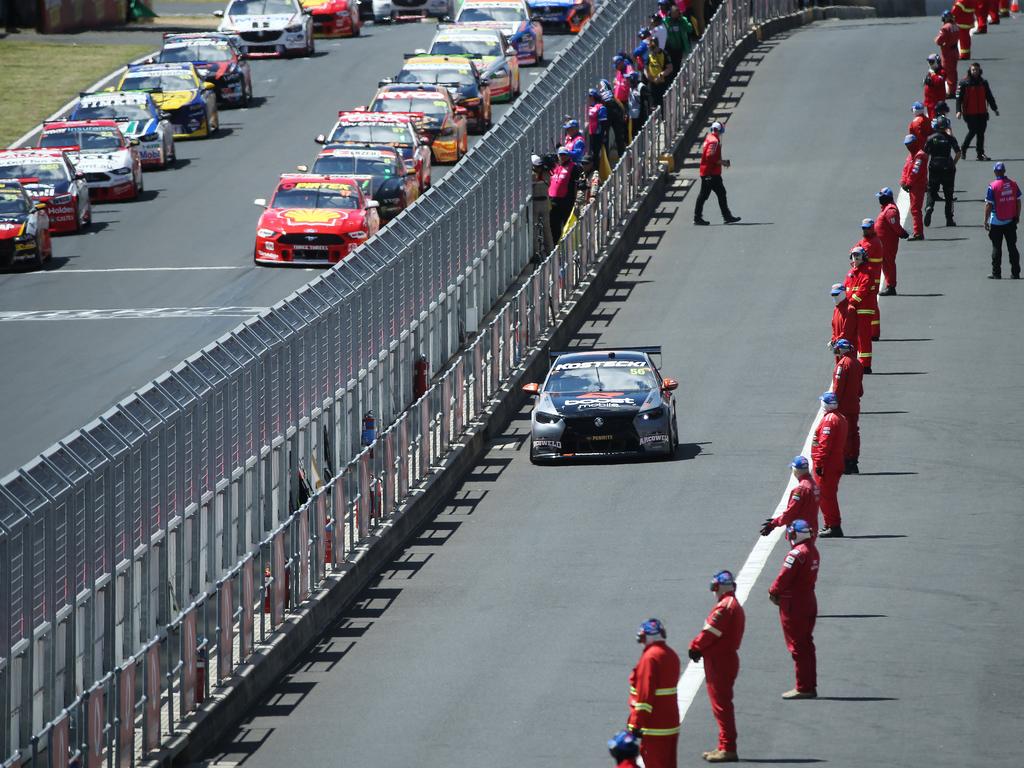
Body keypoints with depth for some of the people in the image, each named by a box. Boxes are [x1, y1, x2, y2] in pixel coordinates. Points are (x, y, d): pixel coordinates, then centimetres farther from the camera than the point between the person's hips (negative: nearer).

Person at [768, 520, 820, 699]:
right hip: (810, 602, 8)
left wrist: (773, 592, -1)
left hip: (794, 606, -8)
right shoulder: (813, 552, 7)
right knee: (806, 646, 15)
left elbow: (783, 577, -21)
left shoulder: (796, 554, -21)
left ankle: (803, 688, 2)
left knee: (798, 647, -1)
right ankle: (810, 686, 20)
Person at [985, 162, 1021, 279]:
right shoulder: (1013, 184, -2)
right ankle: (1015, 273, 11)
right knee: (1012, 247, 10)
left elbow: (989, 205, -13)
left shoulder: (993, 187, -14)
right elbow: (1018, 201, 4)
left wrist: (986, 221, -5)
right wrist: (1017, 217, 16)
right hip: (1011, 221, 3)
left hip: (997, 222, -3)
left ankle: (996, 273, 7)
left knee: (996, 248, 5)